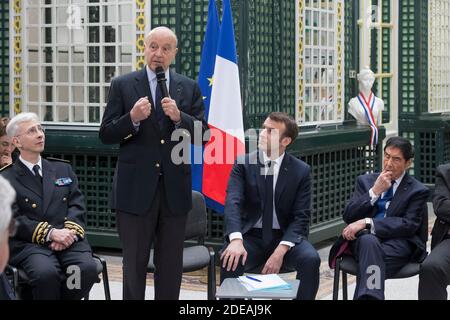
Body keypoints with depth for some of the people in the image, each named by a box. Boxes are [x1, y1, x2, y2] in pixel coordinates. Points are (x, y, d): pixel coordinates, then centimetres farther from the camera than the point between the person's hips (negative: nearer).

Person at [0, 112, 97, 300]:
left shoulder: (63, 169, 22)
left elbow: (77, 205, 12)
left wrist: (69, 231, -9)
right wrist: (50, 233, -16)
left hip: (68, 238, 4)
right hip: (29, 244, -3)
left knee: (87, 269, -28)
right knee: (46, 273, -35)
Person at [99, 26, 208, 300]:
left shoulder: (190, 88, 7)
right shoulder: (123, 85, 2)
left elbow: (202, 135, 2)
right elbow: (106, 134, -1)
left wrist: (180, 117, -15)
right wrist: (132, 119, -19)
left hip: (175, 188, 2)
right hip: (136, 188, -2)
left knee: (171, 265, 10)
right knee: (134, 264, 5)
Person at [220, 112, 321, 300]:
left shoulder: (301, 171, 0)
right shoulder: (243, 164, -1)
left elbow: (301, 217, -5)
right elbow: (233, 203, -15)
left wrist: (281, 250, -22)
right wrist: (236, 240, -34)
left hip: (285, 237, 1)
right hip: (251, 236, 0)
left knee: (311, 260, -28)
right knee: (230, 259, -31)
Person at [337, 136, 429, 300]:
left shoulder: (418, 191, 10)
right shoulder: (365, 181, 20)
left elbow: (409, 225, -6)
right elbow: (348, 216, 9)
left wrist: (367, 223, -16)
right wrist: (374, 191, -3)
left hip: (398, 244, -2)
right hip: (364, 238, 2)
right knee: (368, 240, -38)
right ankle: (371, 295, -52)